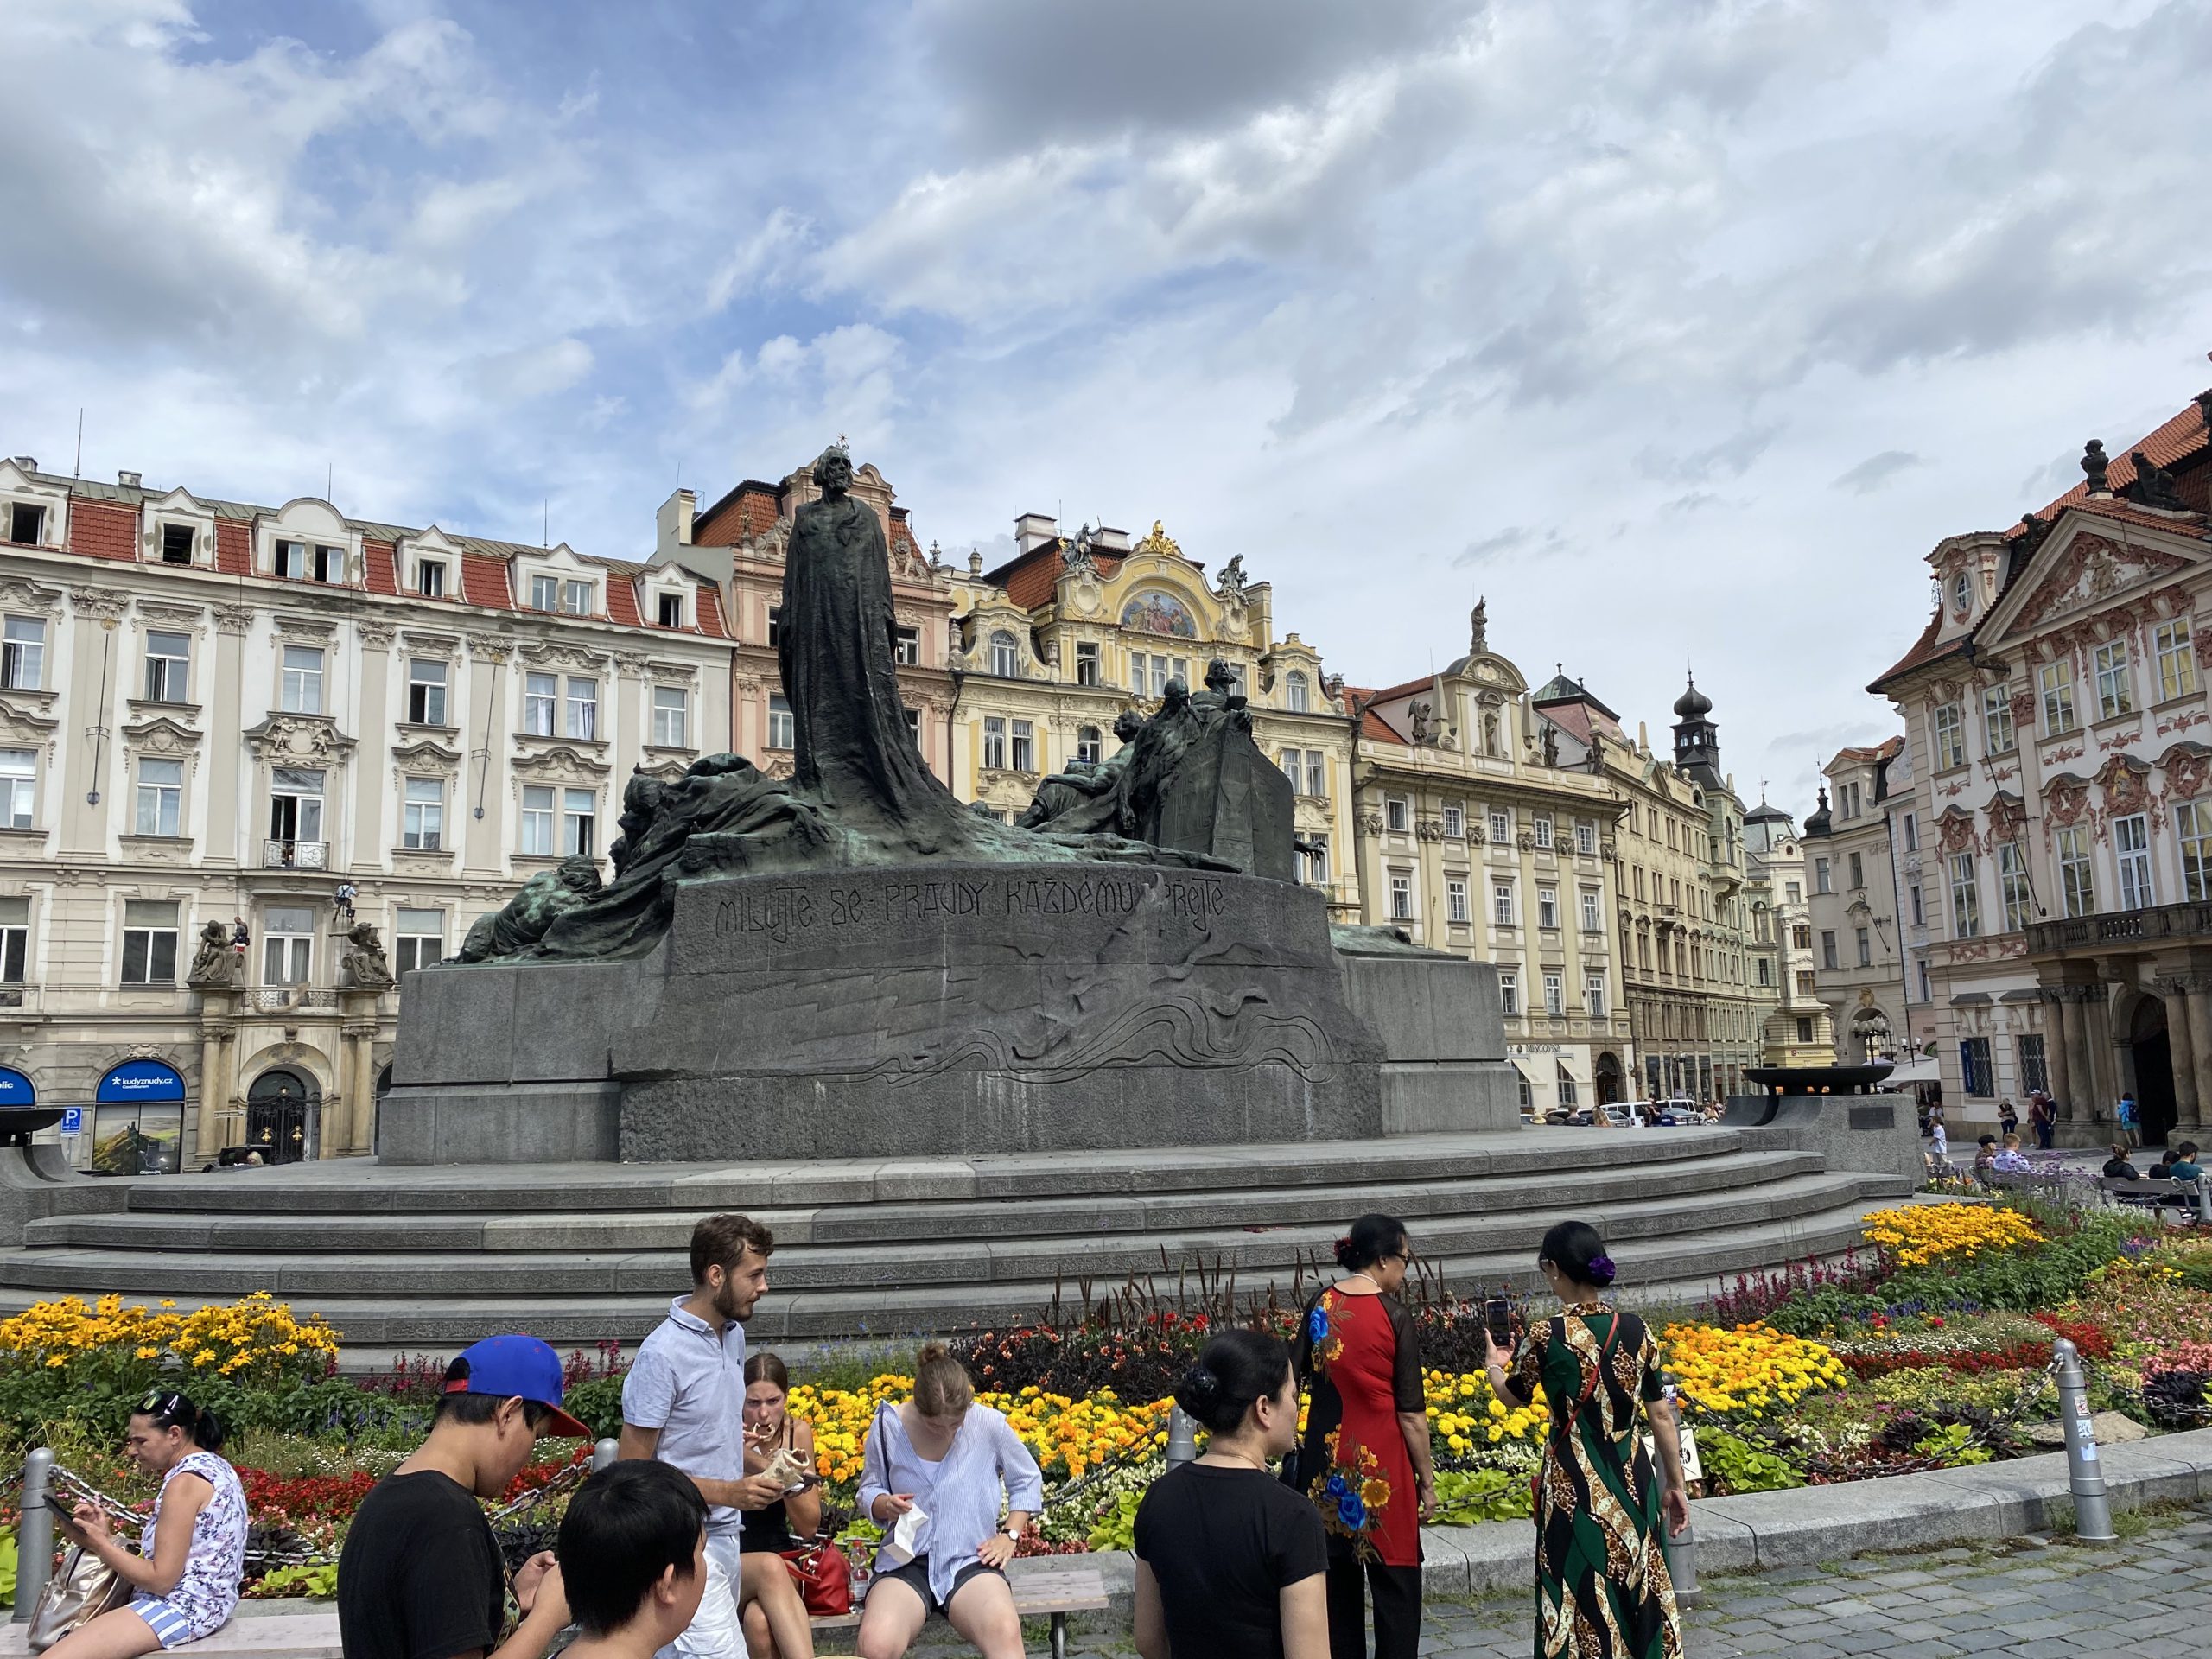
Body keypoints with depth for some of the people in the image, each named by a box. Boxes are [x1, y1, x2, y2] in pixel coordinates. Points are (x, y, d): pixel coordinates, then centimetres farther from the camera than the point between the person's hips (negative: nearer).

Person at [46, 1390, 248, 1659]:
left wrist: (98, 1543, -9)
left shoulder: (186, 1482, -18)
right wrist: (107, 1538, 2)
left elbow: (161, 1579, -17)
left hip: (183, 1607, -11)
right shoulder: (213, 1465, 12)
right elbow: (171, 1558, 10)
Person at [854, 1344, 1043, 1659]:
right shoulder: (888, 1425, -6)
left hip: (970, 1560, -1)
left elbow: (1027, 1482, 12)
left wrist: (1010, 1535, 0)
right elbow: (868, 1491, 9)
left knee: (1005, 1633, -36)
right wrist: (884, 1504, -14)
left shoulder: (990, 1424, -5)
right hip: (906, 1562, 1)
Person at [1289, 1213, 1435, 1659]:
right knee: (1395, 1586, 7)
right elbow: (1411, 1413, -10)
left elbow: (1296, 1379, 6)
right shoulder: (1394, 1315, -13)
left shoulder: (1319, 1306, -1)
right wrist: (1427, 1480, -1)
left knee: (1338, 1578, 16)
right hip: (1381, 1464, -5)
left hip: (1326, 1461, 5)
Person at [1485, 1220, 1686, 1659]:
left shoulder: (1546, 1336, -14)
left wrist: (1493, 1364, 26)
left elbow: (1512, 1396, 4)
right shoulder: (1636, 1330, -4)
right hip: (1633, 1480, 4)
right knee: (1641, 1594, 17)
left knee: (1580, 1598, 8)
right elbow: (1661, 1415, 2)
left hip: (1575, 1485, -4)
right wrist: (1675, 1484, 14)